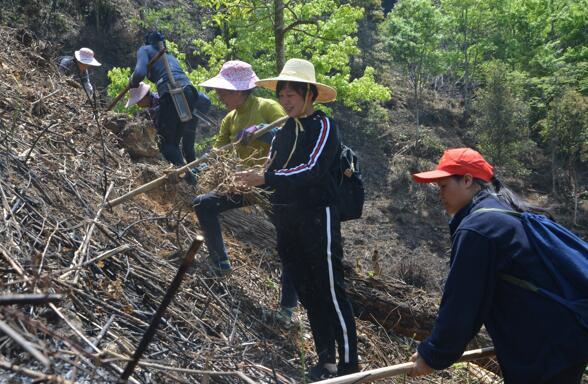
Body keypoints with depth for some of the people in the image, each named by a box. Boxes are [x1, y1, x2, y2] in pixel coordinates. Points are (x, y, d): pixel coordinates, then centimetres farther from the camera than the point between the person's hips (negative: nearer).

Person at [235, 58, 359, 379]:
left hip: (317, 217, -7)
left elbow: (312, 170, -20)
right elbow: (271, 171, 14)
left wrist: (266, 178, -23)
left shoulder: (323, 125, -7)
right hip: (286, 220, 7)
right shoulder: (283, 131, 14)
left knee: (331, 292, -3)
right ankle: (325, 360, 23)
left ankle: (349, 364, 7)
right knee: (307, 293, 12)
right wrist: (252, 179, -7)